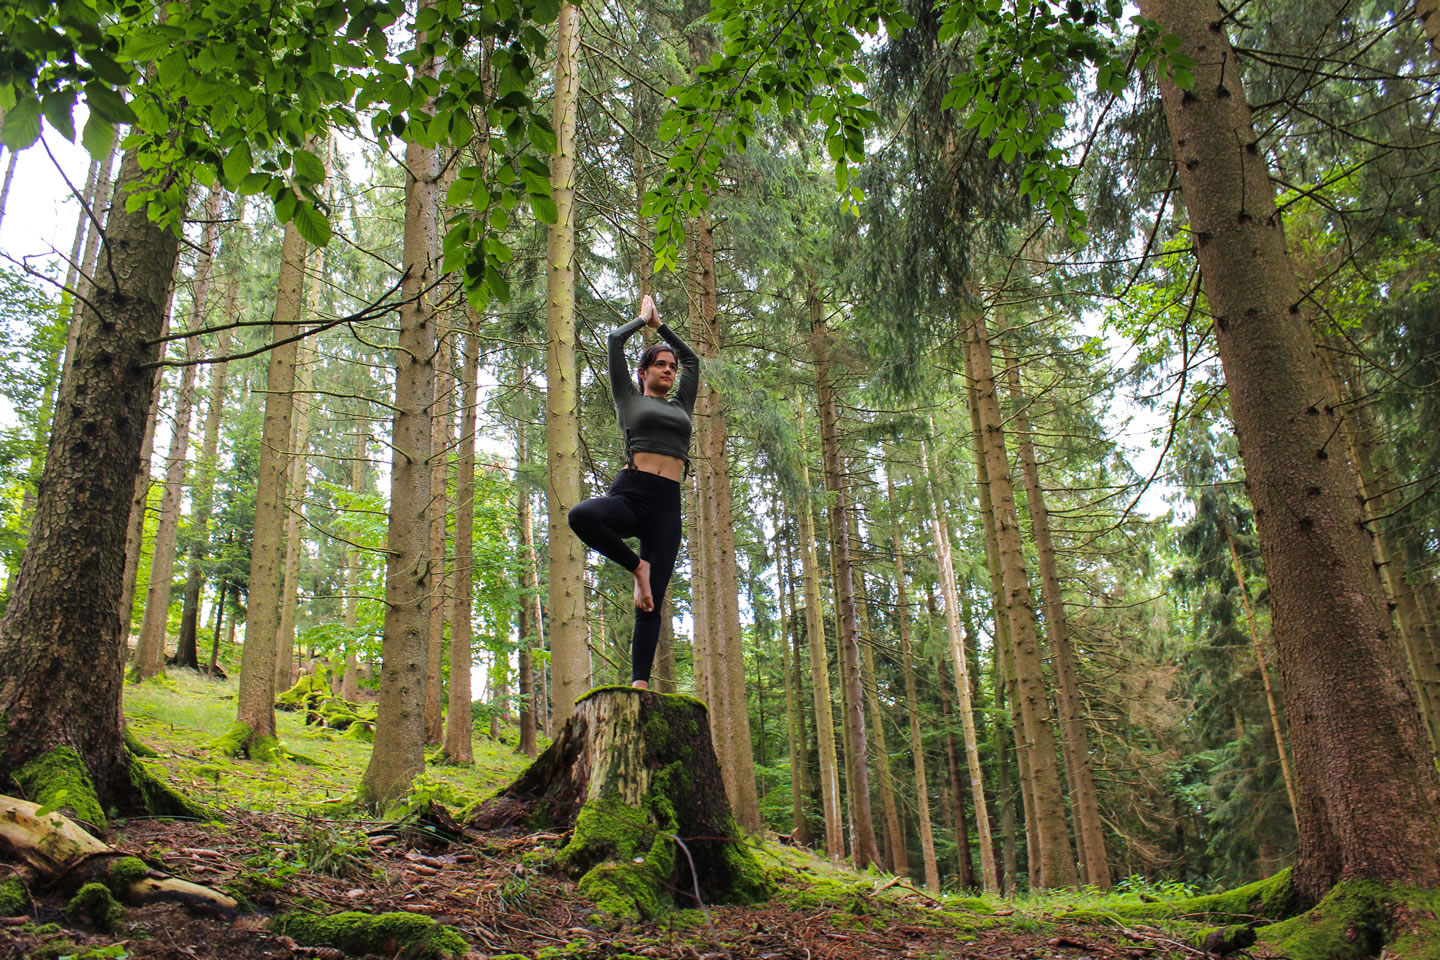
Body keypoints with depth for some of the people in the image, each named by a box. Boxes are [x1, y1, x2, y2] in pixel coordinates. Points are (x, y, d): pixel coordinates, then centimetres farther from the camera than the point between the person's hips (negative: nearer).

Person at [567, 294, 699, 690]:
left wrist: (660, 324, 42)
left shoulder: (681, 406, 26)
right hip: (629, 494, -2)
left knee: (652, 602, -5)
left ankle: (640, 683, -8)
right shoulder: (630, 398, 17)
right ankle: (637, 566, -12)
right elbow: (615, 339, 18)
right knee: (582, 515, -36)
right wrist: (643, 318, 34)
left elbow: (692, 358, 37)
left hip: (667, 507, 3)